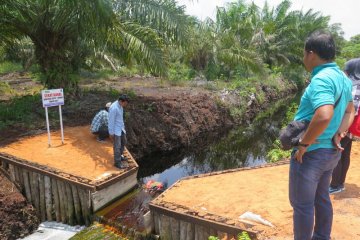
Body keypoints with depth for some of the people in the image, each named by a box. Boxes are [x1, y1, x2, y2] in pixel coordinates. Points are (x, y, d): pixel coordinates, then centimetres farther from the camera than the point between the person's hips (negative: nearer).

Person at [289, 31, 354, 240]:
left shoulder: (321, 79, -24)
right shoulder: (343, 78, 6)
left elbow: (324, 116, -38)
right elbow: (349, 111, 16)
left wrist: (303, 144, -26)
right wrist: (338, 135, 4)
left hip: (311, 153, -9)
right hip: (331, 151, 9)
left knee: (302, 204, 7)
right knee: (322, 198, 24)